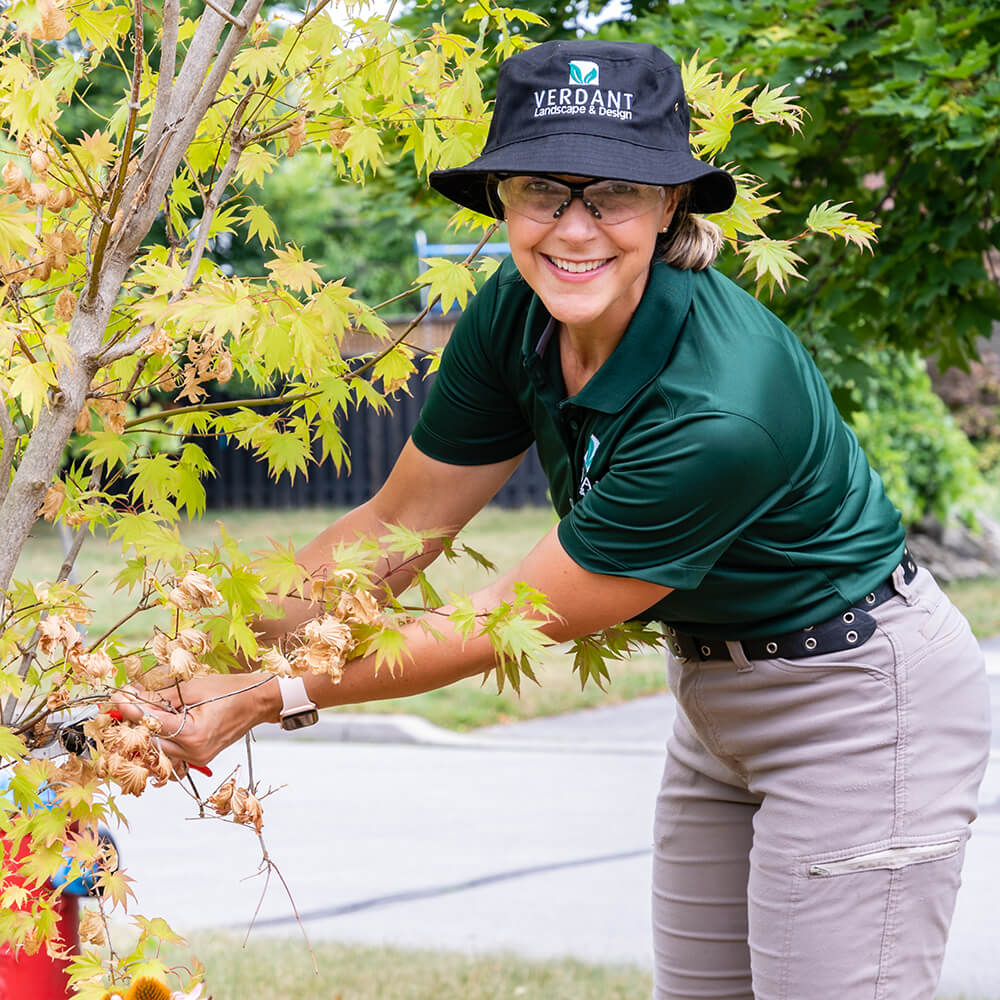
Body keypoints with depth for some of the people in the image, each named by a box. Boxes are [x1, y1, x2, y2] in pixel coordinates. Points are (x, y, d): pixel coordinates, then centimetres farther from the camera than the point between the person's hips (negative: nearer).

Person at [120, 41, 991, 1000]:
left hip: (860, 701, -8)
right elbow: (396, 525, -1)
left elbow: (508, 625, -26)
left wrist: (269, 698, -23)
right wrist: (197, 662, -7)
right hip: (717, 693, 8)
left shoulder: (721, 410, -34)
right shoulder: (515, 315, -11)